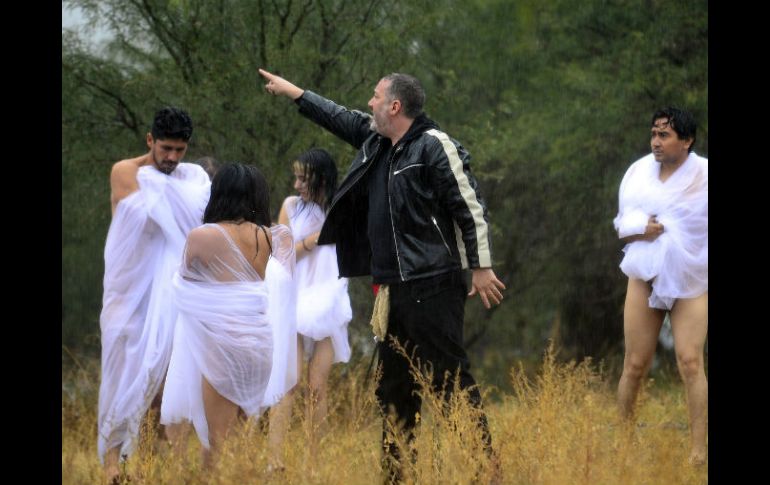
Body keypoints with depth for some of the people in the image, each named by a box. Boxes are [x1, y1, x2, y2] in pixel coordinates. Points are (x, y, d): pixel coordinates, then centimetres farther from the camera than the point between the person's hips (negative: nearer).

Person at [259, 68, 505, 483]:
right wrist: (293, 92, 39)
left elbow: (471, 208, -13)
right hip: (393, 289, 9)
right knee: (392, 384, 12)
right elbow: (340, 118, 32)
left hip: (432, 287, -9)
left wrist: (481, 268, -15)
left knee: (450, 376, -13)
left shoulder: (435, 146, -11)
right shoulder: (376, 141, 14)